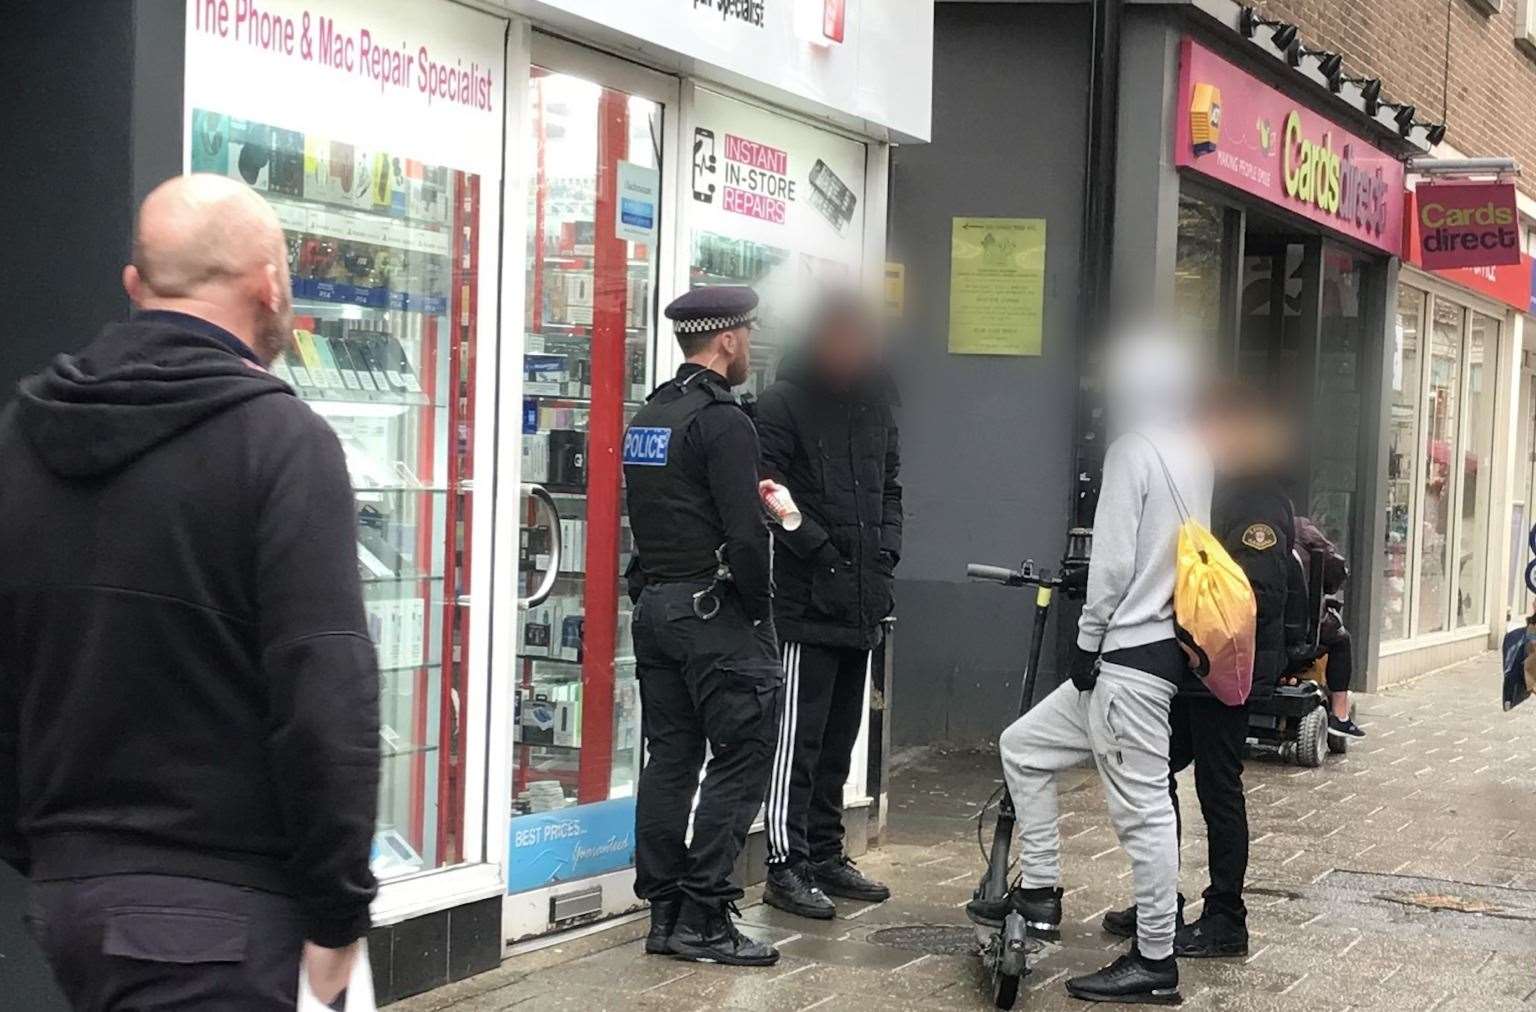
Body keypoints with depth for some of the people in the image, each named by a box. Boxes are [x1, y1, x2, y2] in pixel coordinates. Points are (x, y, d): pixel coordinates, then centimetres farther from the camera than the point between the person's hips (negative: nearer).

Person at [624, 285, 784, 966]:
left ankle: (664, 914, 15)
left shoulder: (647, 417, 14)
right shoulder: (723, 420, -13)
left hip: (654, 604, 9)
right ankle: (703, 917, -3)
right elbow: (744, 534, -19)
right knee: (740, 759, -3)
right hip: (713, 607, -9)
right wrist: (759, 605, -8)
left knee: (670, 758, 11)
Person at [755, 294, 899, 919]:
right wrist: (823, 551, -17)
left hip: (861, 605, 7)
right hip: (807, 603, -7)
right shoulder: (783, 404, -7)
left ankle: (825, 856, 24)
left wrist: (885, 550, 6)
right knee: (799, 737, -5)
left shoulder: (874, 405, 15)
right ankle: (786, 867, 2)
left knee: (839, 739, 14)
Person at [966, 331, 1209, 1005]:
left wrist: (1089, 641, -9)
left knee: (1142, 808, -4)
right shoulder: (1194, 454, 15)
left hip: (1129, 654, -10)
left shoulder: (1133, 449, -11)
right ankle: (1038, 892, 15)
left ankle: (1155, 963, 2)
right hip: (1165, 643, 10)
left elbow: (1115, 560, -16)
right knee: (1023, 745, 14)